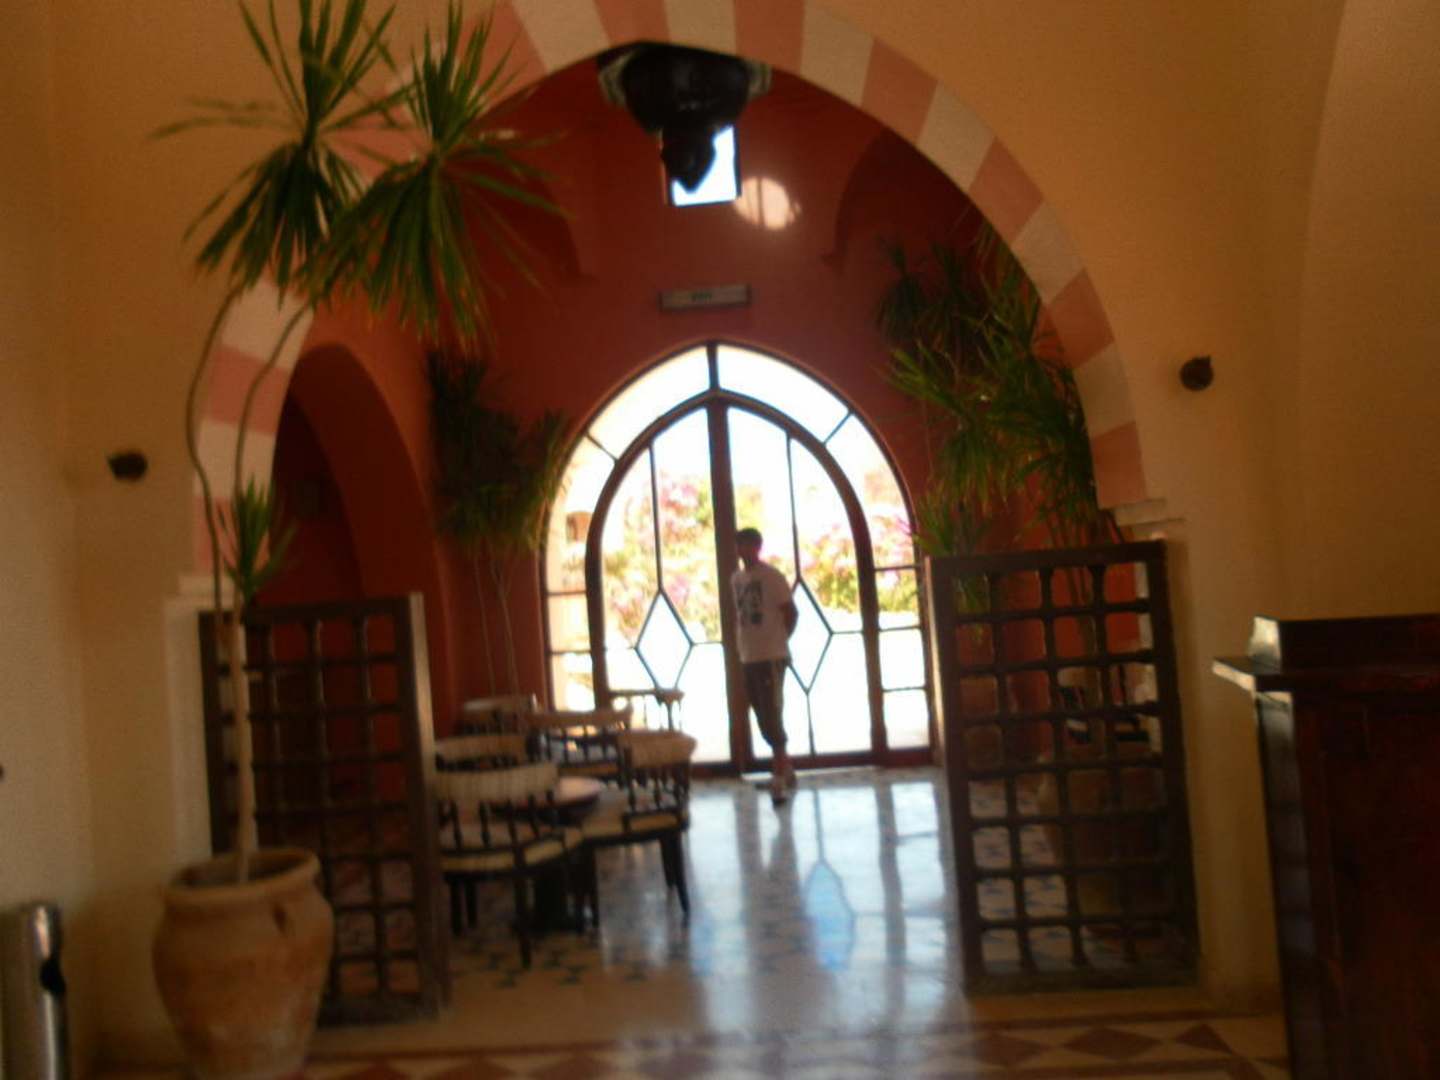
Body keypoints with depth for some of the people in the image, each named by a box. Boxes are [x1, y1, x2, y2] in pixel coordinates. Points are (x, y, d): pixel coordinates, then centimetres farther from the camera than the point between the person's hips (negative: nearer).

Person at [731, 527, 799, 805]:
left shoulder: (772, 576, -9)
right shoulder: (736, 578, 12)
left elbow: (791, 612, -8)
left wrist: (780, 639, -3)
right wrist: (745, 641, 11)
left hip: (771, 656, -7)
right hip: (748, 657, 7)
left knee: (772, 715, -9)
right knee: (764, 717, 13)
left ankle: (780, 777, -6)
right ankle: (785, 769, 26)